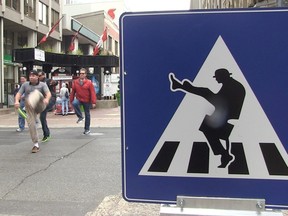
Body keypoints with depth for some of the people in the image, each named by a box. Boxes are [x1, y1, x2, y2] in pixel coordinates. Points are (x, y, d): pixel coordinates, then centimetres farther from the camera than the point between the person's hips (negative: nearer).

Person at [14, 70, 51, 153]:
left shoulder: (42, 85, 1)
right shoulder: (25, 85, 11)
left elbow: (48, 93, -15)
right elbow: (19, 94, 2)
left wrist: (47, 99, -39)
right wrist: (17, 101, -21)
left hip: (40, 106, -3)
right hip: (30, 108, 3)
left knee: (36, 92, -28)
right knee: (31, 125, -7)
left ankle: (31, 103, -63)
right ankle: (36, 145, 7)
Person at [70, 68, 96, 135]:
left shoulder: (89, 82, -6)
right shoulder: (75, 82, 2)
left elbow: (93, 93, -8)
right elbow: (73, 92, 7)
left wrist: (93, 102, -15)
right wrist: (71, 101, 4)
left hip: (86, 101, -1)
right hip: (78, 99, 1)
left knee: (87, 114, 6)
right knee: (74, 103, -33)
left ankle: (87, 129, 20)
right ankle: (80, 117, -16)